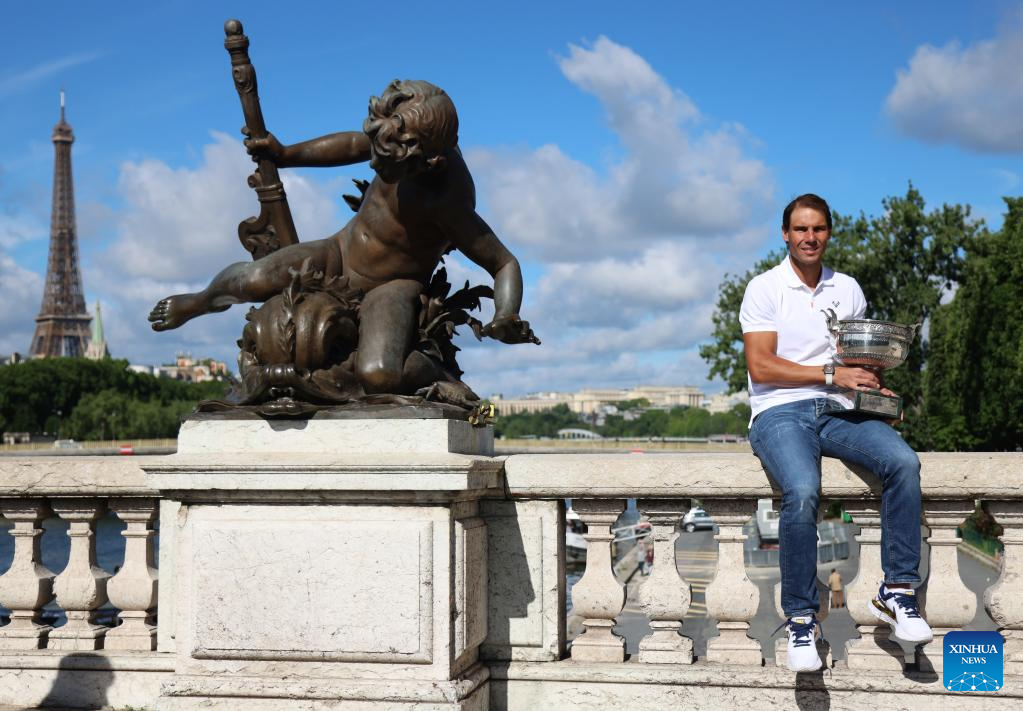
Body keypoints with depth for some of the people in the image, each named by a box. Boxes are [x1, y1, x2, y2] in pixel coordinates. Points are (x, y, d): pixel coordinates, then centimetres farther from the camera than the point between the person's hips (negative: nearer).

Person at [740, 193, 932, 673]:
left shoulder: (848, 289, 19)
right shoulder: (764, 288, 4)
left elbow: (865, 357, 22)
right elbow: (760, 366, -6)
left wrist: (873, 385, -2)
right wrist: (831, 374, -11)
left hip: (838, 413, 4)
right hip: (781, 413, -4)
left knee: (904, 462, -26)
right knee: (802, 492, -34)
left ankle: (897, 592, -17)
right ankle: (801, 618, -21)